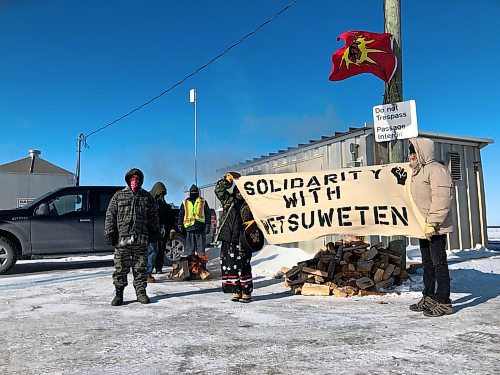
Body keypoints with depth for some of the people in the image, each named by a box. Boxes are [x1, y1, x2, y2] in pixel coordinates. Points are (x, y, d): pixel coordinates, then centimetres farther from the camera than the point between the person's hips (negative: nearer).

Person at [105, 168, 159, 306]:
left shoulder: (147, 197, 14)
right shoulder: (118, 195, 9)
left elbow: (153, 217, 16)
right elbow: (110, 215, 6)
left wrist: (155, 232, 11)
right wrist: (109, 233, -2)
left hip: (141, 239, 1)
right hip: (122, 239, -1)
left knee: (140, 268, 6)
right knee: (121, 268, 1)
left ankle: (141, 292, 15)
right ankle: (119, 293, 11)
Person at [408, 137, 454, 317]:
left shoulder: (436, 169, -13)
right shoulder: (416, 172, 17)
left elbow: (441, 198, -22)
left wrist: (432, 223, -24)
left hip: (435, 228, -10)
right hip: (422, 227, 10)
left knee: (439, 263, -4)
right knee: (427, 264, 16)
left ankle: (443, 302, 3)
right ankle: (428, 298, 26)